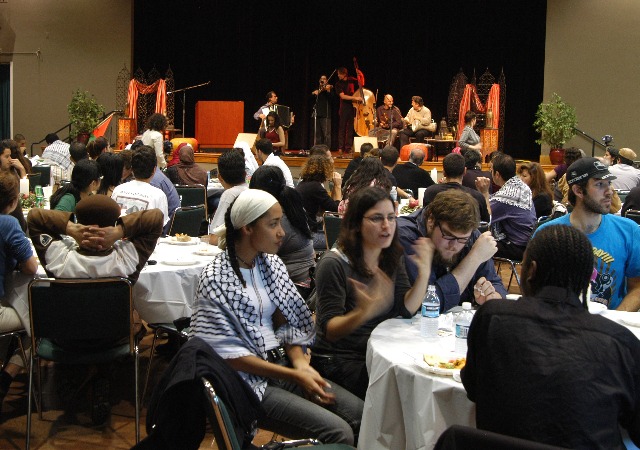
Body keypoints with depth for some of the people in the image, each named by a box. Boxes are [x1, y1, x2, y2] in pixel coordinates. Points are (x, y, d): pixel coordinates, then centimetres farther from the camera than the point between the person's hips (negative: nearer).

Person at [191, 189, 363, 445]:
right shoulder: (216, 280, -13)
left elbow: (287, 323, 11)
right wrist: (293, 376, -17)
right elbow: (229, 353, -15)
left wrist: (299, 362, -8)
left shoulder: (271, 263, 7)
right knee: (338, 431, -22)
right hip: (249, 380, -6)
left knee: (360, 413, -11)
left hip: (283, 362, 7)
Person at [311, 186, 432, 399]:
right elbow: (329, 331, -19)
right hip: (338, 360, -7)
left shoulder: (392, 258, 5)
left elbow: (406, 310, -1)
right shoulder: (334, 264, -17)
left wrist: (424, 273, -15)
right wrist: (362, 313, -39)